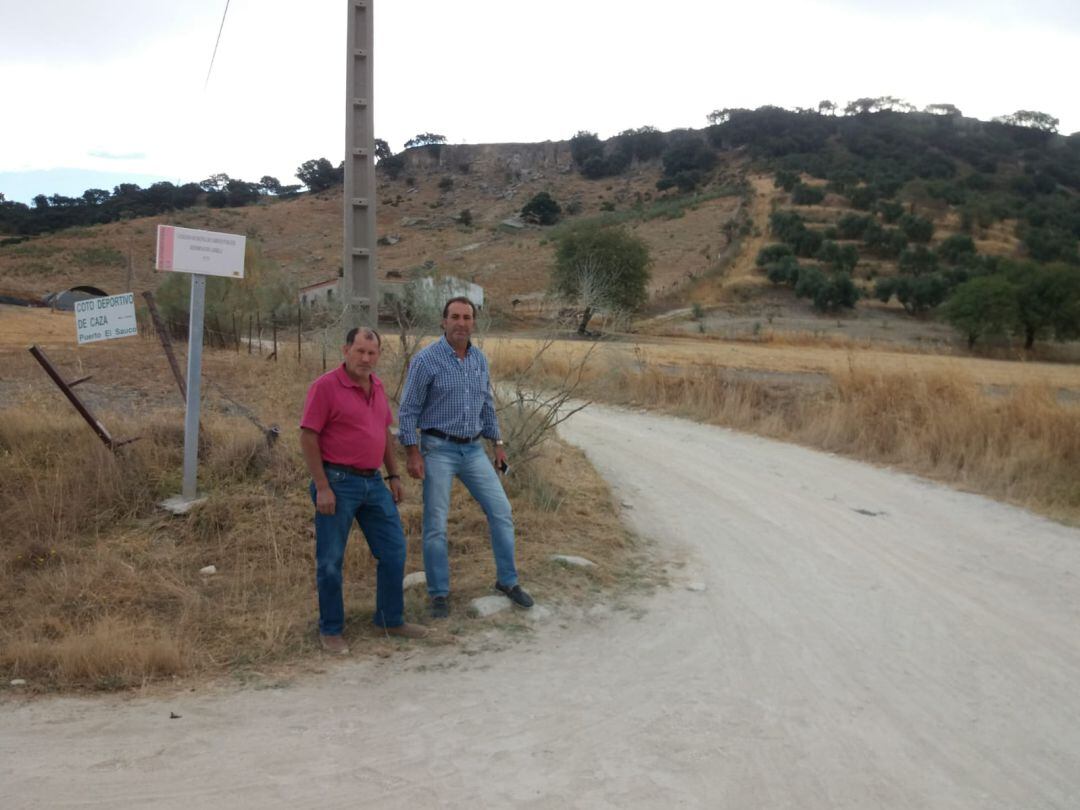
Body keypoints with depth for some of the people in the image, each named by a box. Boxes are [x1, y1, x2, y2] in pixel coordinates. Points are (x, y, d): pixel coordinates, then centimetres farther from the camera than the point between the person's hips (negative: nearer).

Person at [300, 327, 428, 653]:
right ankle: (331, 630, 18)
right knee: (330, 560, 3)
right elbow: (308, 439, -13)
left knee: (393, 550, 10)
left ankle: (390, 620, 24)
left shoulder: (377, 386, 10)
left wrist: (393, 475, 14)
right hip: (337, 483, -7)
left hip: (373, 482, 7)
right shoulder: (325, 386, -11)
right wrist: (322, 488, -17)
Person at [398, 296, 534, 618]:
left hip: (474, 450, 5)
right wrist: (412, 453, -14)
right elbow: (408, 410, -9)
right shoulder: (426, 359, -11)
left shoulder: (479, 359, 6)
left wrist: (497, 443, 15)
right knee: (436, 525, 0)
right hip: (438, 450, -5)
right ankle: (439, 594, 14)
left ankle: (507, 580, 20)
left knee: (501, 512, 5)